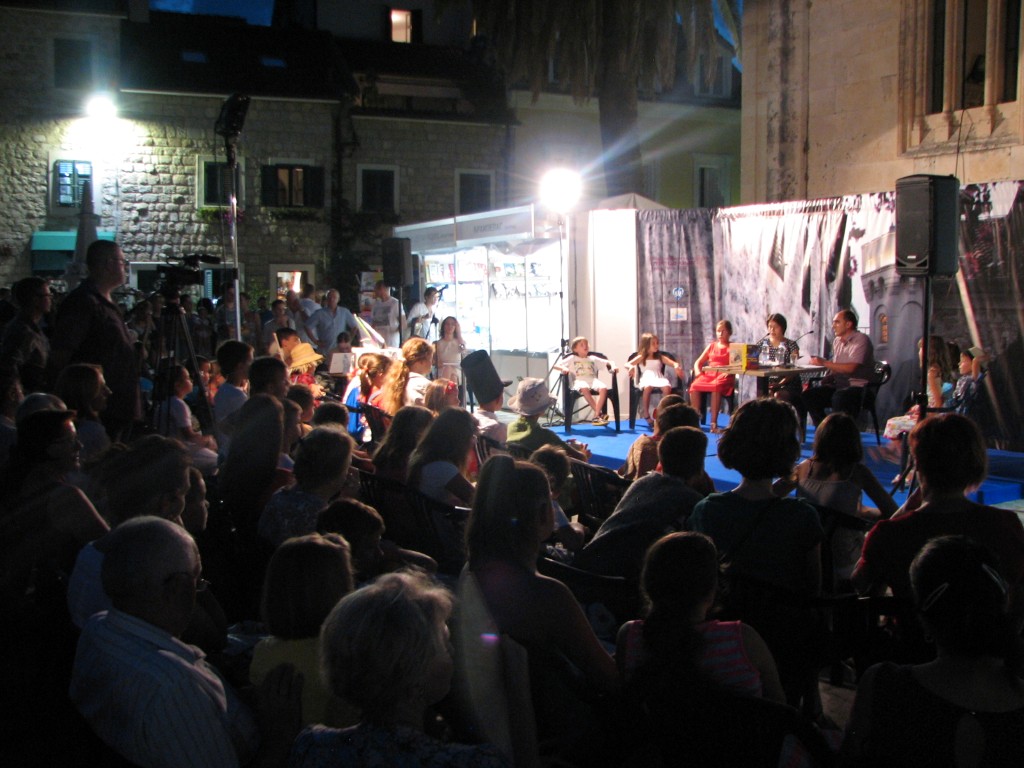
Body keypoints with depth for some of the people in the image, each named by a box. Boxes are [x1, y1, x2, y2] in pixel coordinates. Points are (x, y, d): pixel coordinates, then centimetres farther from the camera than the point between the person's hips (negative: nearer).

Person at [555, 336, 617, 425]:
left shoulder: (593, 358, 25)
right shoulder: (572, 358, 17)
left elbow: (608, 362, 24)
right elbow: (555, 365, 10)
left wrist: (613, 366, -1)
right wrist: (563, 368, -13)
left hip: (593, 380, 3)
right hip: (579, 381, -3)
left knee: (604, 388, -31)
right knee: (584, 388, -40)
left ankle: (596, 416, -32)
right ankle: (600, 413, -32)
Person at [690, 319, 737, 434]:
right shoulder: (711, 346, 24)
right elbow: (698, 362, 20)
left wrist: (730, 371, -22)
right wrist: (697, 370, -2)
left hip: (724, 377, -4)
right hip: (708, 374, 4)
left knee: (716, 387, -39)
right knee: (694, 386, -29)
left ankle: (714, 423, -36)